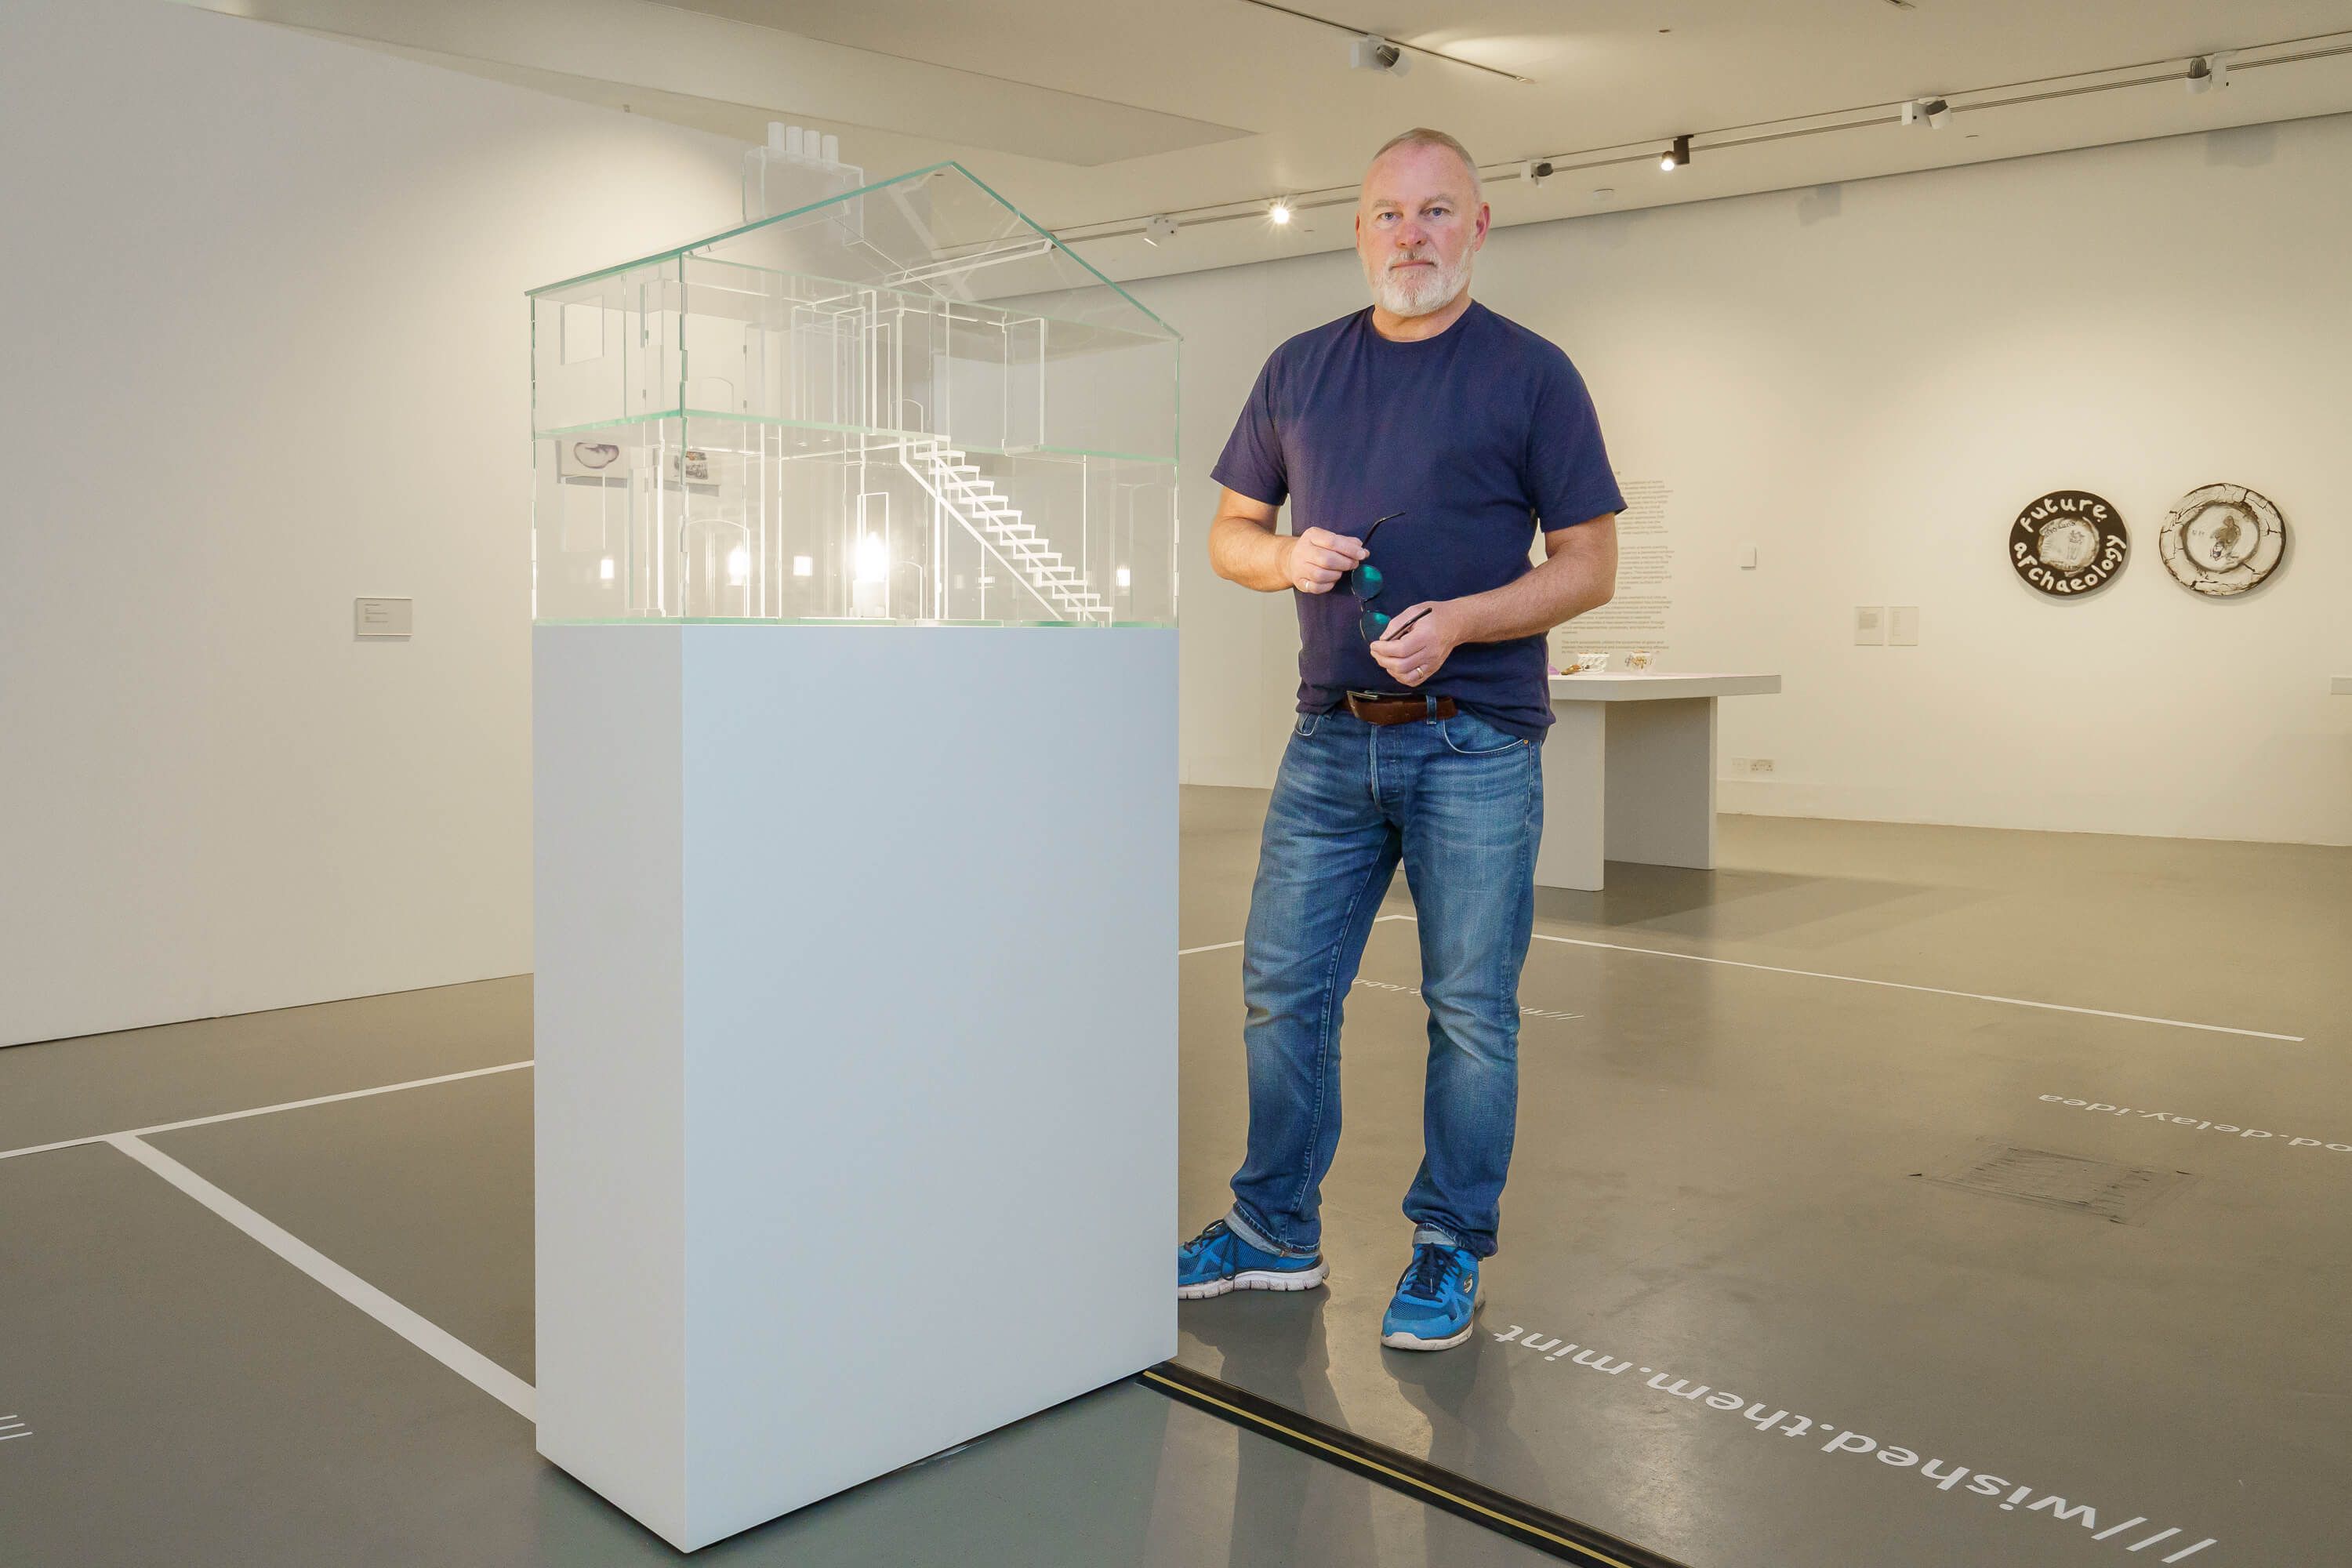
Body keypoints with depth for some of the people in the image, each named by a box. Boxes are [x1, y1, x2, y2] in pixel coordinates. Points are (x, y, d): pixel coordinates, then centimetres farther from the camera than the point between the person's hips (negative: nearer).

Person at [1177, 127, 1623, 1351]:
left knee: (1470, 1008, 3)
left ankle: (1450, 1249, 19)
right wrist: (1288, 557, -6)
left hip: (1475, 740, -3)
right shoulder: (1300, 370, 13)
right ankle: (1274, 1232, 23)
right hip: (1332, 735, 4)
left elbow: (1590, 565, 0)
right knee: (1283, 988, 7)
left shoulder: (1531, 374, 2)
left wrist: (1460, 619, -16)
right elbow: (1229, 533, 17)